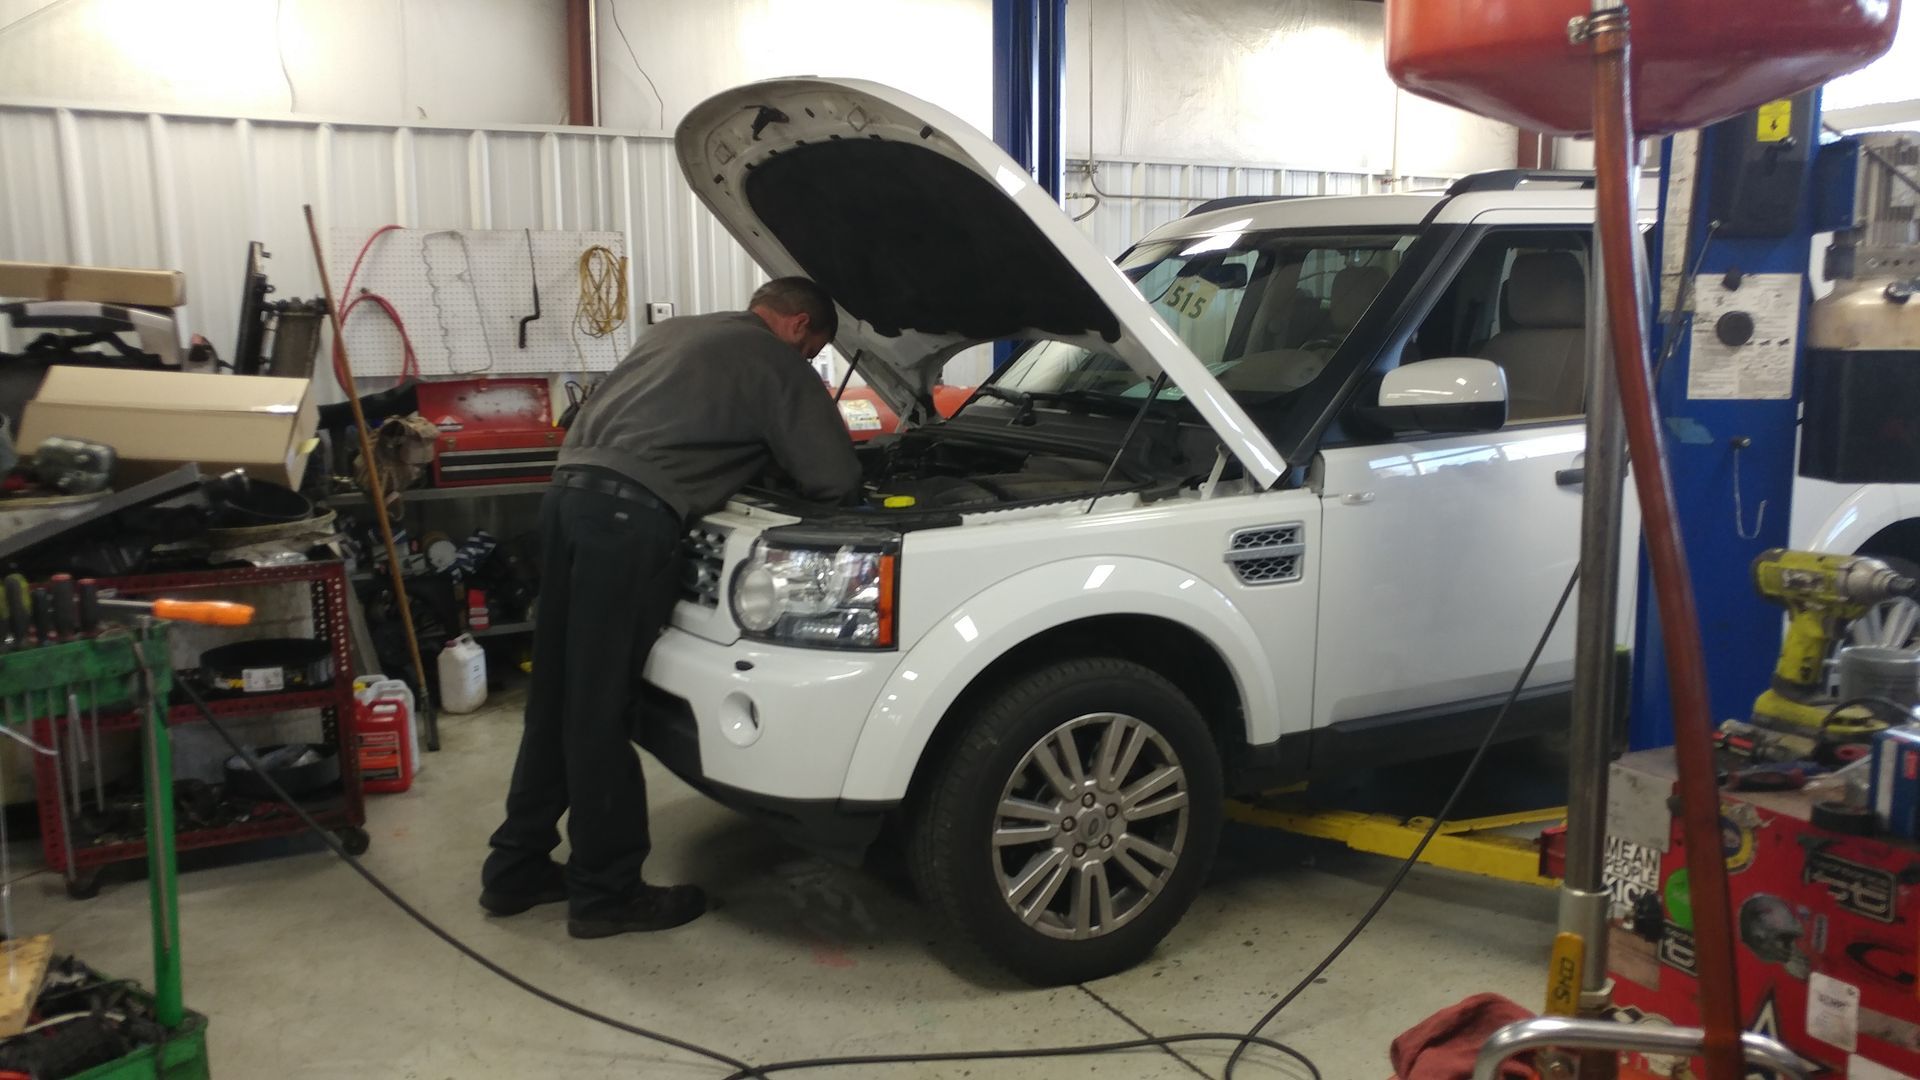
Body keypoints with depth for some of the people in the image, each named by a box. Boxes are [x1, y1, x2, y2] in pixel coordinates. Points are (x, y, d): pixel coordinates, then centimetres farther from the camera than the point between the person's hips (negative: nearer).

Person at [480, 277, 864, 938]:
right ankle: (606, 892, 11)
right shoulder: (776, 364, 6)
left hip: (569, 494, 8)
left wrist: (750, 452, 39)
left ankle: (516, 868, 25)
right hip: (627, 517, -8)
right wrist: (786, 460, 27)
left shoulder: (675, 331, 29)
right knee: (599, 711, -1)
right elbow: (835, 478, 6)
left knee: (557, 699, 15)